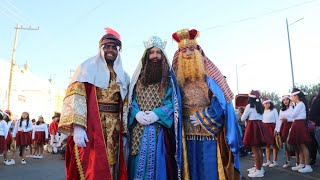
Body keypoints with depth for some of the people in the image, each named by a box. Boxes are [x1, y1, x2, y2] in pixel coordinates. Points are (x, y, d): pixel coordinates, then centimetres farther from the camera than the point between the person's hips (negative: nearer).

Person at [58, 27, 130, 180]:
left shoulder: (123, 76, 16)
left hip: (115, 129, 5)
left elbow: (124, 106, 14)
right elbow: (75, 97, -8)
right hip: (90, 126, -4)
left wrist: (124, 132, 9)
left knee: (111, 166, 9)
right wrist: (77, 127, -19)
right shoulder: (88, 68, 2)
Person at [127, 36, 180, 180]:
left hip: (159, 128, -2)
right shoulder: (138, 76, 13)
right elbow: (131, 99, 8)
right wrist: (136, 113, -11)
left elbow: (173, 101, -2)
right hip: (138, 129, 2)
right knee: (139, 163, 4)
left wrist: (157, 114, -16)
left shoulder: (169, 77, 7)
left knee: (157, 163, 1)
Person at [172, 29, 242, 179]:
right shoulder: (178, 78, 7)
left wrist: (202, 117, -10)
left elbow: (221, 100, -8)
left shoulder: (209, 74, -1)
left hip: (209, 131, -2)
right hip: (187, 133, 3)